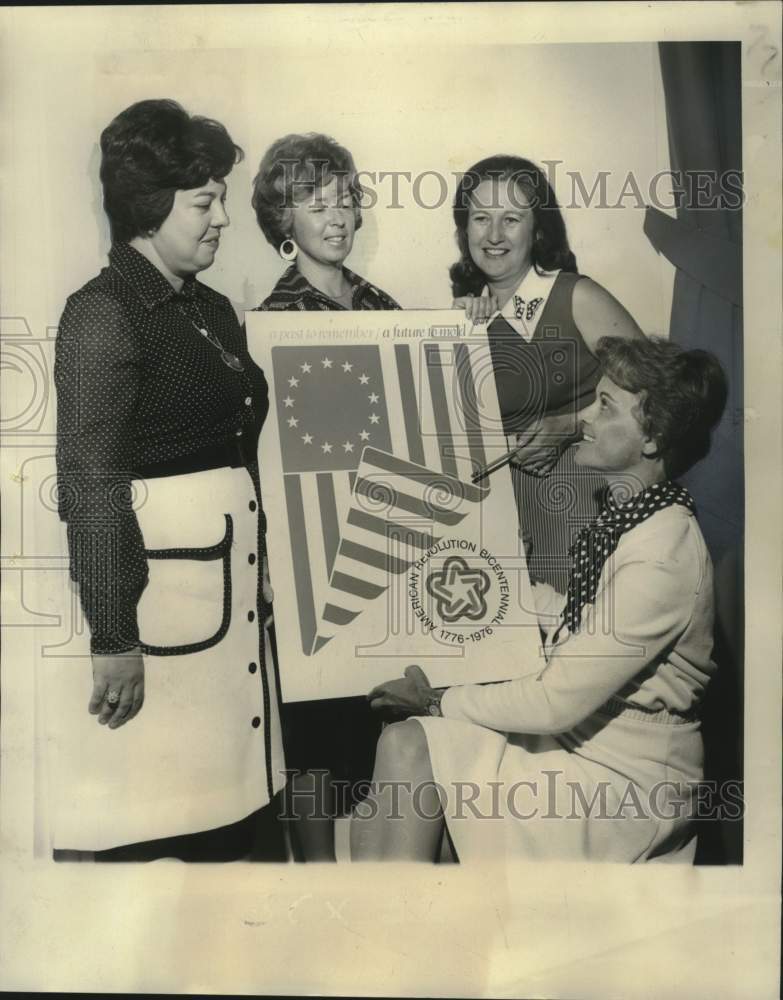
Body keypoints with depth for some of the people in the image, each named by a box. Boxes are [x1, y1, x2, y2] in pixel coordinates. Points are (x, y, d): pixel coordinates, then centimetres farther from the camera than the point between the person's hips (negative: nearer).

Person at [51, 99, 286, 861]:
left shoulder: (213, 310, 14)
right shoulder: (103, 314, -10)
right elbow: (90, 483, -16)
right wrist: (114, 637, -19)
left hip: (229, 585, 8)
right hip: (151, 589, -7)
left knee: (230, 800, 14)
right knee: (155, 820, 3)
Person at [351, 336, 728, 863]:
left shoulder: (660, 561, -26)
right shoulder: (630, 517, 3)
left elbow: (556, 703, -23)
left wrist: (438, 702, -12)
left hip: (623, 782, -8)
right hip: (581, 735, 8)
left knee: (409, 748, -17)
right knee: (404, 743, -8)